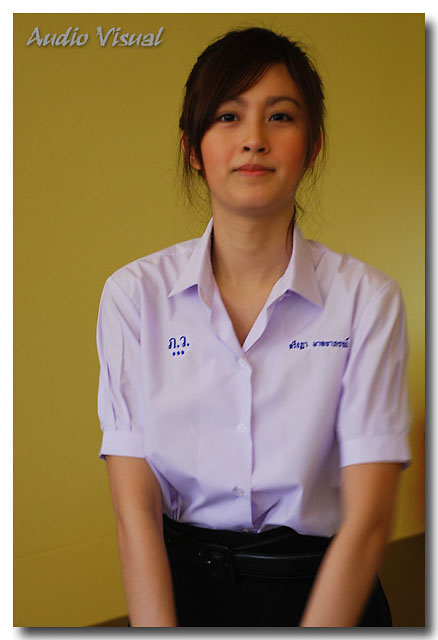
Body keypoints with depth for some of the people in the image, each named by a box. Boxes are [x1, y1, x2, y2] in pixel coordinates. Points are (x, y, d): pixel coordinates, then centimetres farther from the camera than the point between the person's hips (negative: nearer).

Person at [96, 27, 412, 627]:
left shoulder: (367, 299, -10)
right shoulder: (134, 295, -7)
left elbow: (368, 519, -14)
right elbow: (134, 508, -10)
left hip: (325, 590, 0)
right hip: (179, 584, 1)